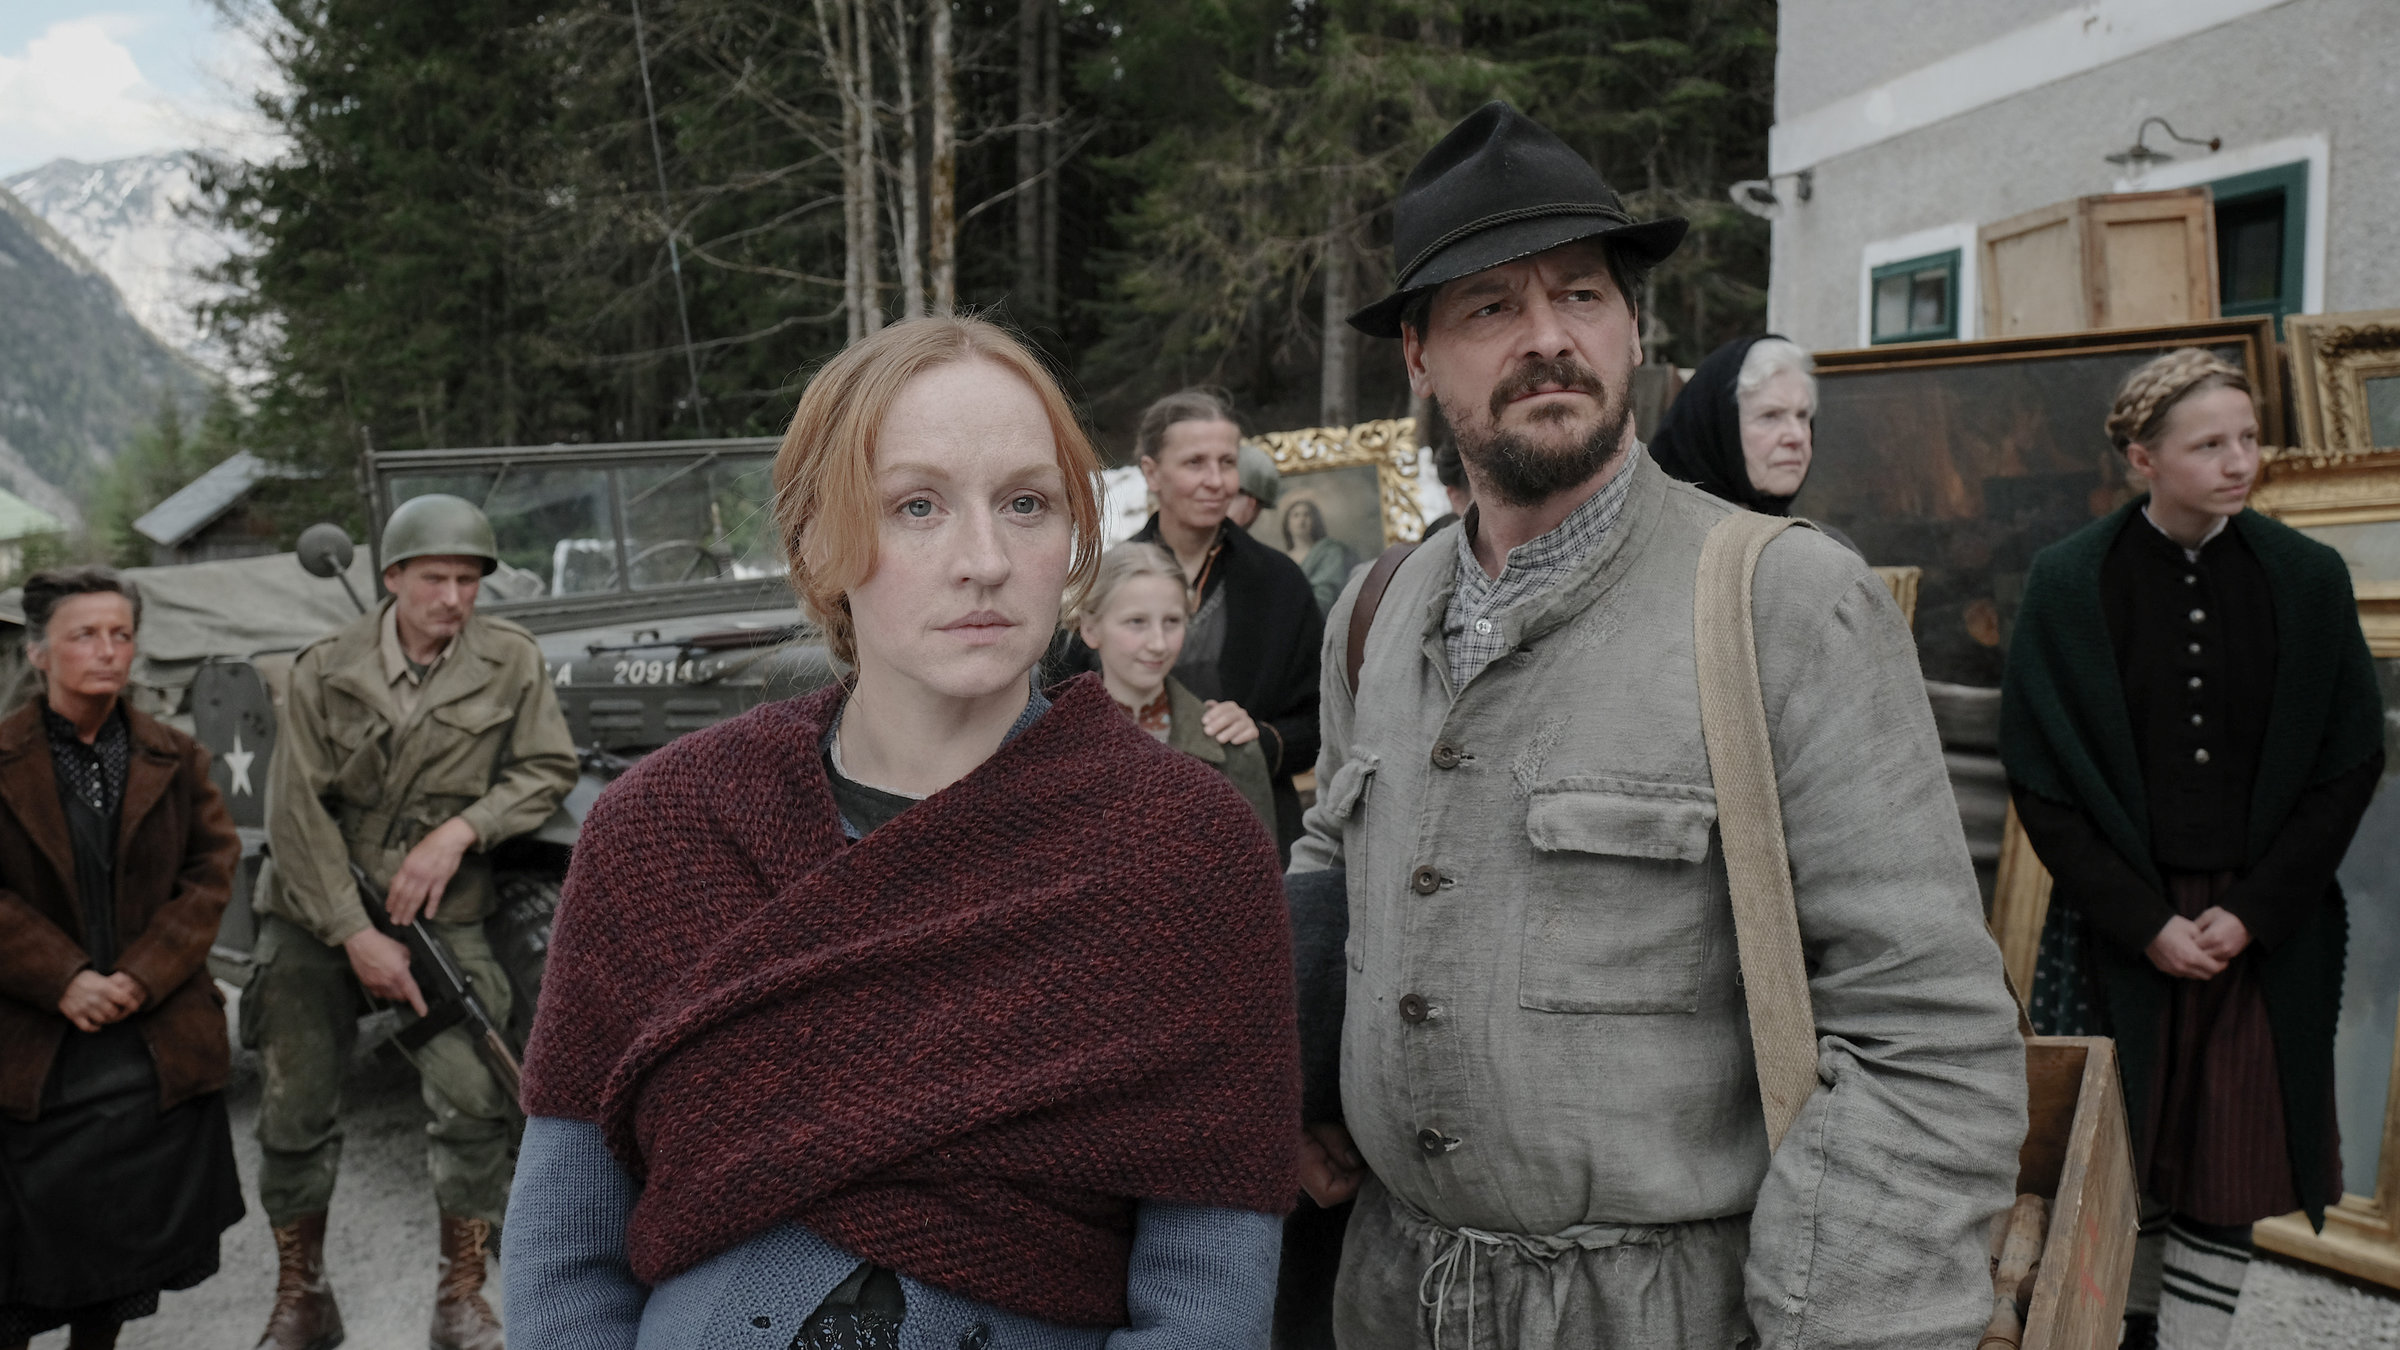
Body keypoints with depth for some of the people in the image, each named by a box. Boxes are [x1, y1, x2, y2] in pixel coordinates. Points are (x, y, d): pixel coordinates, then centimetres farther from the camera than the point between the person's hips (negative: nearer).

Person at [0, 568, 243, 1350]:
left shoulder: (176, 759, 6)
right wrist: (64, 980, -15)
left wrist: (141, 977, -10)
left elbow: (213, 869, 1)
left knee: (133, 1239, 12)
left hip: (159, 1046, 3)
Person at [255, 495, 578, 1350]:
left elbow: (549, 768, 1)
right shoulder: (325, 671, -7)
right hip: (318, 917, 1)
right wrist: (356, 935, -14)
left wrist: (459, 830, -15)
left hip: (441, 917, 0)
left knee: (474, 1096, -12)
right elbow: (297, 814, -9)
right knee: (295, 1110, 5)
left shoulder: (511, 660, -5)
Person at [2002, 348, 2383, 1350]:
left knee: (2230, 1168, 3)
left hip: (2266, 926, 1)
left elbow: (2349, 764, 2)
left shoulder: (2306, 578, 0)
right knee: (2121, 1155, 8)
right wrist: (2146, 922, -10)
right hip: (2118, 921, -1)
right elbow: (2040, 779, -5)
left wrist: (2252, 912, -7)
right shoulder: (2069, 582, -5)